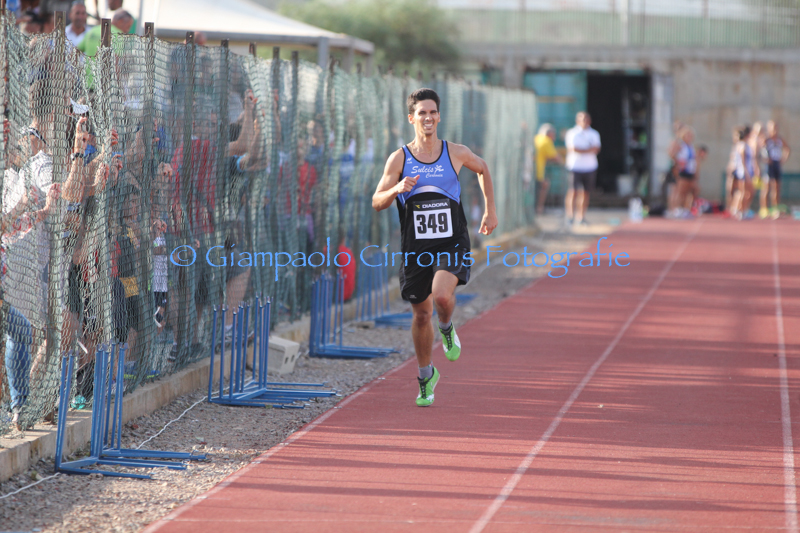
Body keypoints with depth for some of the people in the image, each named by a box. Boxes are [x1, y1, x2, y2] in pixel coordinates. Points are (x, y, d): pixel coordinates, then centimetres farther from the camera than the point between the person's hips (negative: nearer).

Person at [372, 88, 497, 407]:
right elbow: (377, 202, -2)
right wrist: (397, 189, -22)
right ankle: (426, 376, 30)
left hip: (452, 243, -1)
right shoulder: (399, 159, -2)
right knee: (421, 313, 9)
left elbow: (482, 168, 21)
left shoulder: (456, 154, -1)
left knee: (441, 294, -28)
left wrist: (490, 210, 20)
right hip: (415, 247, 1)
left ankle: (447, 330, 8)